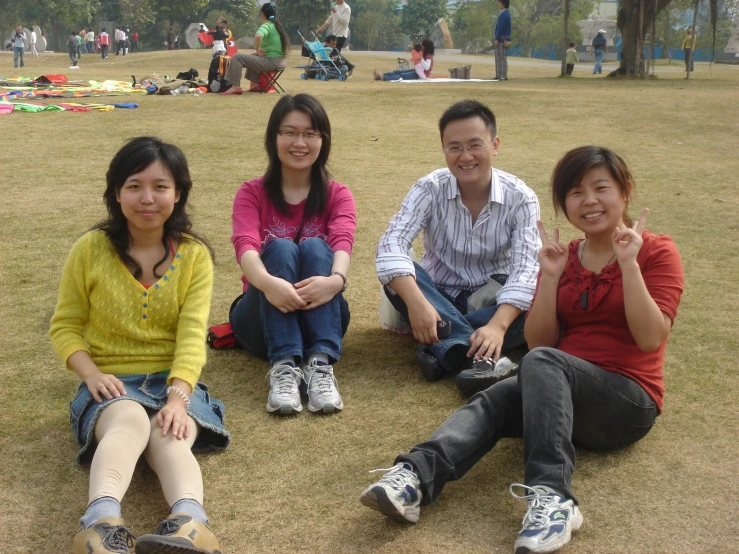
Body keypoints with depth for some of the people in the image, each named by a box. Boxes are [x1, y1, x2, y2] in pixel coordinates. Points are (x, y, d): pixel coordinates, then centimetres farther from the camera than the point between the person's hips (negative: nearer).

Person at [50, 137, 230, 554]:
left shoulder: (194, 255, 1)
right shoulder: (91, 250, 1)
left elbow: (192, 333, -9)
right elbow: (65, 326, 6)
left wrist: (177, 396, -25)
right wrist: (91, 373, -14)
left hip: (175, 380, 1)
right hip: (112, 382, -1)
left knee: (170, 438, -34)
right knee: (130, 421, -37)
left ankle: (190, 520, -62)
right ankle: (103, 520, -63)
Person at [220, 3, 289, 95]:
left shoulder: (266, 26, -12)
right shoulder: (277, 25, 16)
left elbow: (258, 36, -35)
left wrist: (257, 49, -17)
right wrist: (259, 50, 13)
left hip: (271, 62, -9)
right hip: (280, 61, 9)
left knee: (237, 58, -7)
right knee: (252, 57, 34)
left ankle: (235, 87, -11)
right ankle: (255, 84, 25)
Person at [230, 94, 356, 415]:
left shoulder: (337, 196, 3)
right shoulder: (252, 193, 1)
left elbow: (342, 242, -19)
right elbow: (245, 245, -20)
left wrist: (335, 279, -44)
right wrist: (267, 282, -44)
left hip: (318, 314, 1)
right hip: (263, 318, 0)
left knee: (314, 247, -26)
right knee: (280, 247, -27)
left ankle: (320, 364, -43)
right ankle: (283, 366, -45)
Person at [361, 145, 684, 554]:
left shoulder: (656, 252, 0)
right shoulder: (564, 257, 12)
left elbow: (650, 338, -13)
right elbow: (539, 340, 4)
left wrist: (628, 264, -19)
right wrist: (550, 276, -7)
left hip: (629, 401, -4)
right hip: (560, 393, 4)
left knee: (542, 363, -33)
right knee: (492, 401, -27)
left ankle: (551, 496, -47)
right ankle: (414, 478, -49)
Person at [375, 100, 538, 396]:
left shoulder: (520, 198, -12)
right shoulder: (430, 188, -12)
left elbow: (525, 268, -24)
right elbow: (391, 244, -26)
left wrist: (497, 325, -42)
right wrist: (416, 302, -44)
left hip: (492, 303, 0)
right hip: (437, 299, 0)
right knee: (395, 275, -30)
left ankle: (441, 346, -32)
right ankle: (476, 355, -41)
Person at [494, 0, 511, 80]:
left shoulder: (504, 14, -16)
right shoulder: (506, 13, 17)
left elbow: (501, 28, -21)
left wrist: (497, 39, -20)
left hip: (502, 40, -11)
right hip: (503, 40, 11)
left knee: (502, 58, -9)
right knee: (499, 58, 13)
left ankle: (503, 76, -9)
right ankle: (499, 76, 15)